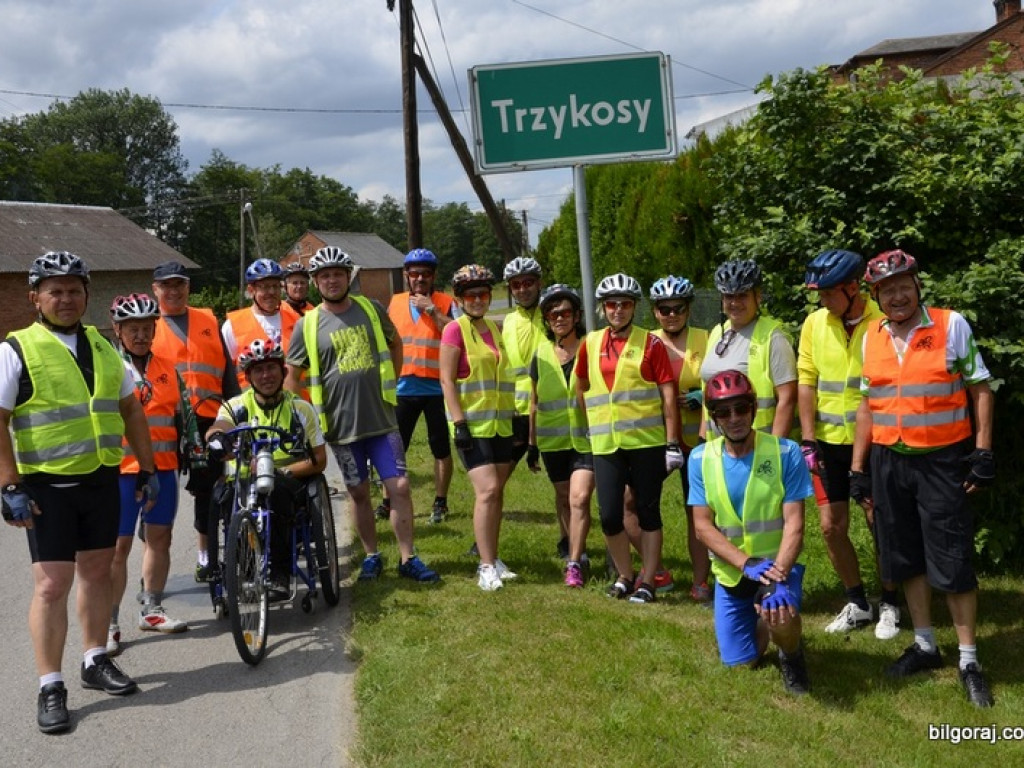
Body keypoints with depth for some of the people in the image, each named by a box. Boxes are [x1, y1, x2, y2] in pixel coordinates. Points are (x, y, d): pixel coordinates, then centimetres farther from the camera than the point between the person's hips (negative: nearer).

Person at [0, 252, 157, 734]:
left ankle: (95, 663, 29)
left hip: (102, 478, 5)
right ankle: (50, 688, 6)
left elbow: (131, 410, 14)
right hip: (47, 485, -5)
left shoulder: (102, 347, 9)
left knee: (97, 571, 14)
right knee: (52, 584, -4)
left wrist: (147, 468, 10)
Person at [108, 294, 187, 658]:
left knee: (159, 537, 12)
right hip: (121, 468, -5)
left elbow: (180, 416, 19)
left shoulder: (167, 368, 13)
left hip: (163, 467, 5)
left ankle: (151, 609, 25)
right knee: (118, 546, -4)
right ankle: (109, 623, 2)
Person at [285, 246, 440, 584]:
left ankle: (408, 559, 8)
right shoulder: (308, 324, -2)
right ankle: (371, 556, 24)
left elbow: (395, 343, 21)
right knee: (358, 493, 9)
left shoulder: (371, 309, 4)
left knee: (400, 487, -2)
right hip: (341, 425, -1)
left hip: (382, 419, 1)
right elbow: (291, 376, 3)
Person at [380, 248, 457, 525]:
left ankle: (440, 502, 17)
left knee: (440, 447, 6)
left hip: (437, 387, -3)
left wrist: (431, 309, -17)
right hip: (403, 387, 3)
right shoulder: (395, 303, 8)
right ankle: (389, 500, 17)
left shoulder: (446, 303, -1)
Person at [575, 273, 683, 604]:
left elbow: (668, 395, -4)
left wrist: (672, 443, -8)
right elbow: (582, 386, 22)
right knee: (609, 515, 0)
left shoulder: (651, 344, -3)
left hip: (647, 441, -3)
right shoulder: (591, 344, 7)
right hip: (606, 443, 3)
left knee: (648, 512, 5)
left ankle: (647, 582, 15)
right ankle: (625, 576, 21)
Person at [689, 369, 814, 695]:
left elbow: (794, 522, -17)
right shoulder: (701, 459, -6)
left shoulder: (785, 452, -14)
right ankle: (761, 624, 45)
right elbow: (703, 526, -9)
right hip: (730, 572, 3)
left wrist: (778, 574, -33)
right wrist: (748, 564, -24)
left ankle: (791, 655, 2)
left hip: (777, 565, -3)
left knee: (781, 616, -35)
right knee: (740, 663, 10)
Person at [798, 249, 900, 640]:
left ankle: (889, 604, 23)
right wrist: (808, 441, -3)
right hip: (830, 443, 4)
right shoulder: (815, 324, 0)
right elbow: (807, 383, 2)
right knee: (832, 527, 7)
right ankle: (857, 603, 24)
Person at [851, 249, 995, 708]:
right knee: (906, 559, 12)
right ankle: (925, 646, 27)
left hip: (943, 462, -4)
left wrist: (983, 453, -8)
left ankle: (969, 661, 11)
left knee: (951, 563, -2)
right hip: (889, 462, 4)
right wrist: (858, 470, 10)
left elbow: (980, 389, -2)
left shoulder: (952, 325, -5)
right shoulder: (871, 338, 6)